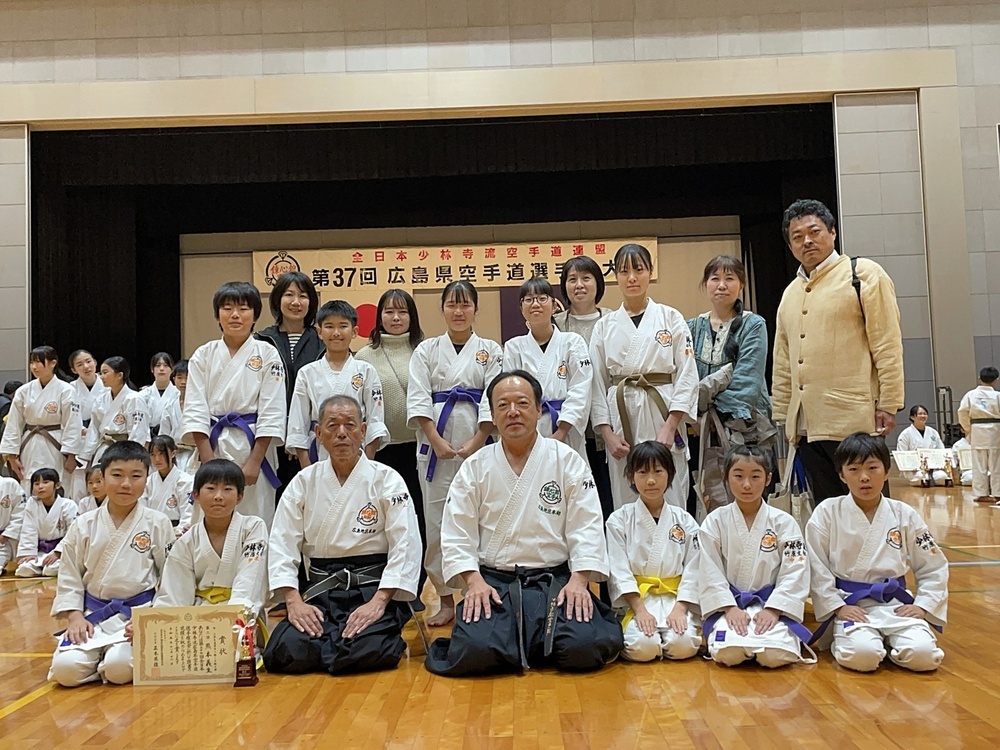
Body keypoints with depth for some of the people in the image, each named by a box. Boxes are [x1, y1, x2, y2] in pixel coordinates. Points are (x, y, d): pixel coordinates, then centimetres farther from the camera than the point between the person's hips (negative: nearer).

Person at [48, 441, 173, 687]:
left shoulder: (158, 523, -1)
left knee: (120, 669, -26)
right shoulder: (83, 526, 4)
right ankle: (101, 660, 12)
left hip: (139, 615, -2)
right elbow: (69, 576, 9)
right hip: (93, 615, 3)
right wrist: (75, 616, -2)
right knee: (65, 669, -19)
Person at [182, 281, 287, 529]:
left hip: (254, 446, -2)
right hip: (212, 445, 2)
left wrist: (254, 461, -9)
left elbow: (272, 413, -3)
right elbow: (195, 411, 1)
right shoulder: (203, 355, 7)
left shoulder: (267, 354, 1)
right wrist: (208, 461, -7)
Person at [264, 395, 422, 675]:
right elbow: (282, 544, 4)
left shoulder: (386, 480, 1)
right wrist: (294, 600, -11)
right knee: (289, 653, -23)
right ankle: (332, 643, 7)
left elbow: (406, 545, -7)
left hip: (373, 589, -2)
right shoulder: (304, 482, 9)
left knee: (367, 653, -29)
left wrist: (379, 601, -18)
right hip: (319, 591, 2)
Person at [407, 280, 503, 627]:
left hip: (478, 442, -1)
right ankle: (446, 600, 15)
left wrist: (476, 443, -12)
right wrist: (436, 441, -11)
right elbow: (418, 399, 0)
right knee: (437, 522, 3)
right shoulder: (426, 350, 9)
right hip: (435, 442, 1)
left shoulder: (490, 350, 7)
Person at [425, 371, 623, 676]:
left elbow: (586, 527, -1)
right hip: (493, 582, 0)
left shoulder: (568, 461, 3)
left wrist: (578, 580, -14)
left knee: (585, 648, -24)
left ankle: (516, 647, 7)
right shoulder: (475, 467, 6)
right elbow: (457, 533, 3)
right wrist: (474, 581, -12)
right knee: (474, 652, -26)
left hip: (555, 580, 0)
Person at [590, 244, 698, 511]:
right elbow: (597, 384, 9)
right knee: (625, 504, 4)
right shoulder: (604, 326, 10)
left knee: (670, 500, -3)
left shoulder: (671, 319, 5)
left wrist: (670, 426, -10)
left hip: (662, 415, -2)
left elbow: (687, 376, 0)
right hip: (622, 419, 2)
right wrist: (607, 433, -1)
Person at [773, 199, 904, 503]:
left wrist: (888, 406, -11)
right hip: (806, 426, 6)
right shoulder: (791, 293, 18)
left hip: (854, 420, -6)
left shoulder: (863, 273, 1)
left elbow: (888, 345, -6)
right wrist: (782, 416, 15)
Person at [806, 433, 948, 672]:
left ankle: (888, 643, 9)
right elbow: (817, 569, -4)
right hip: (850, 605, -2)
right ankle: (844, 640, 5)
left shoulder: (904, 515, 4)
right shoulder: (827, 514, -3)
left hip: (896, 604, 3)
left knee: (923, 655, -23)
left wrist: (922, 606, -1)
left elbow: (934, 568, 10)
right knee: (862, 655, -30)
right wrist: (838, 606, -11)